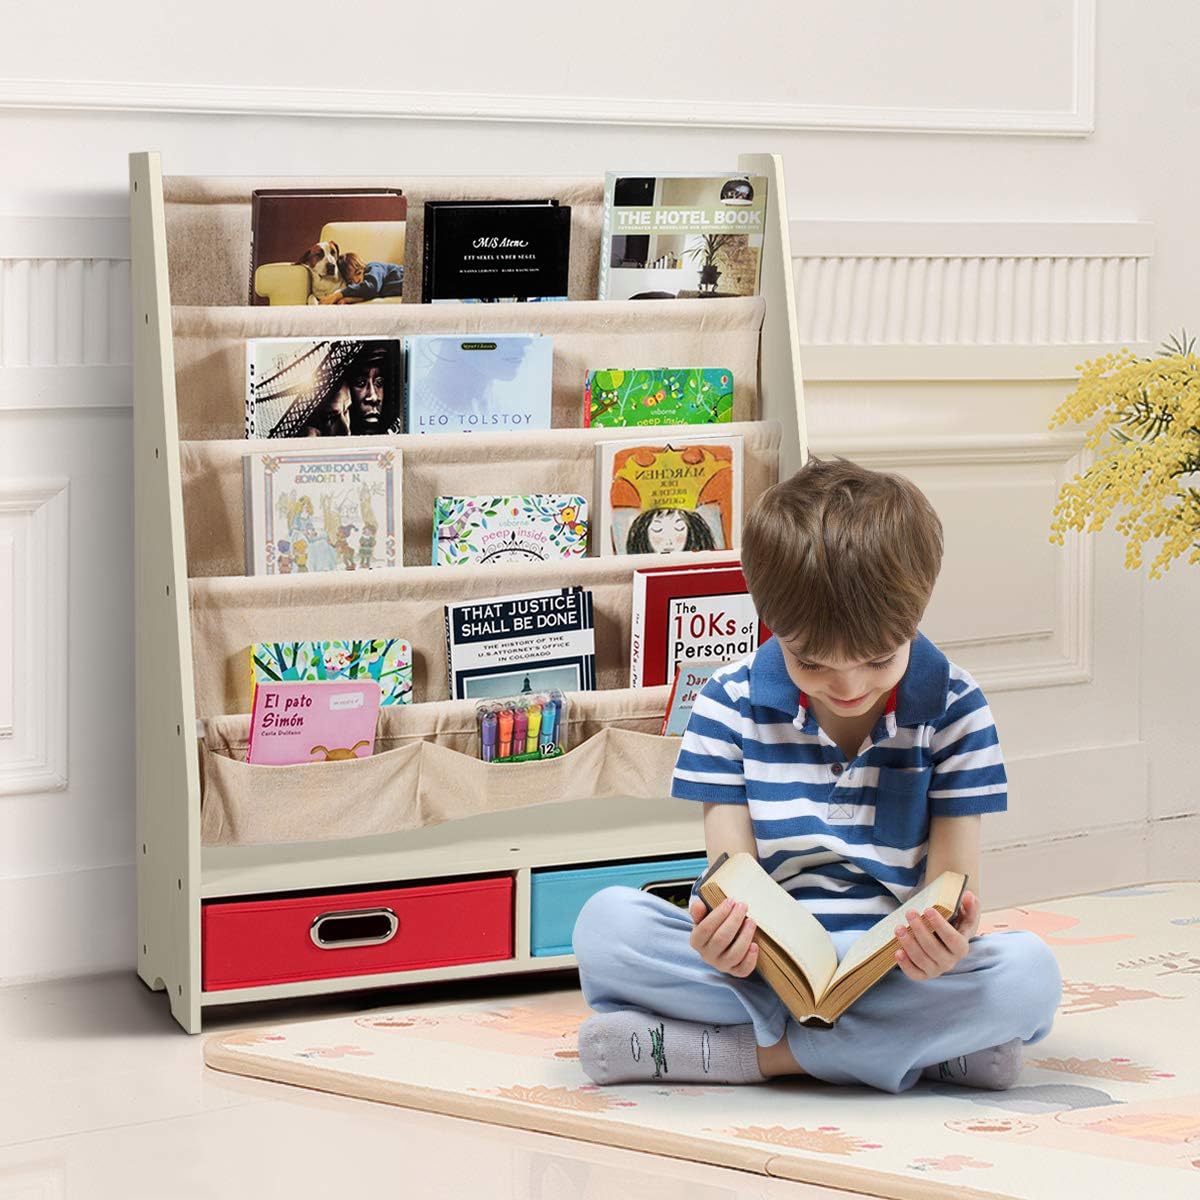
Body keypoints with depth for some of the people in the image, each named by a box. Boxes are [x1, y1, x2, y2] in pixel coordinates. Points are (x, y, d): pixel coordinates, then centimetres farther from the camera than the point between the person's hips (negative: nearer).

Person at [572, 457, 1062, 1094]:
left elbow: (953, 877, -4)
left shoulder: (953, 709, -1)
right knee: (606, 923, -25)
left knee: (1029, 971, -31)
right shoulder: (731, 705, 0)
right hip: (766, 965, 1)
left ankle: (749, 1050, -26)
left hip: (895, 971, 0)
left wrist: (945, 940, -30)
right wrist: (726, 940, -30)